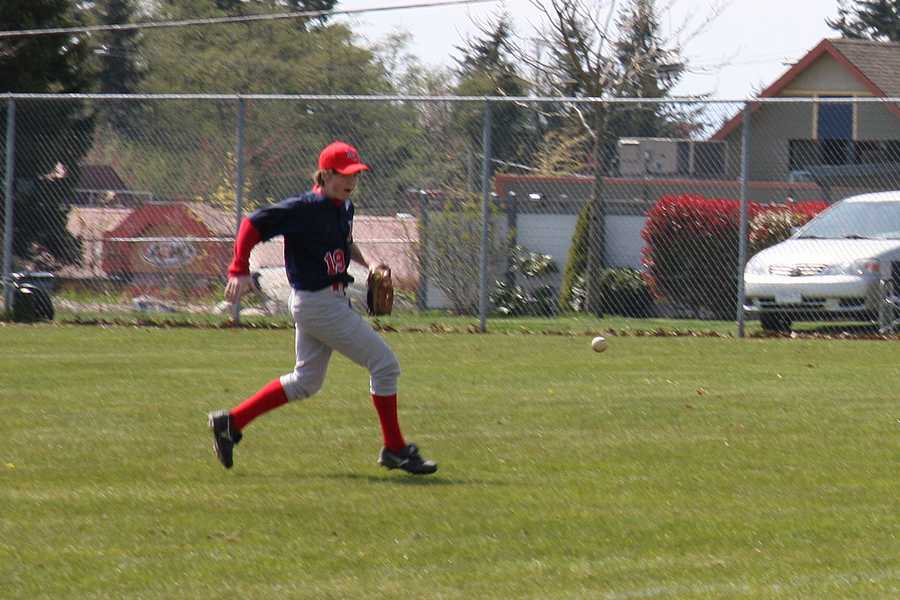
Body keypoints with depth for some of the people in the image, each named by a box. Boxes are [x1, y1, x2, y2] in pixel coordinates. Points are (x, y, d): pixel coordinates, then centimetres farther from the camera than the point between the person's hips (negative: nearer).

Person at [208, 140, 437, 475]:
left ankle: (231, 422, 21)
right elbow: (253, 225, -18)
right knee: (385, 364, -5)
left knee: (306, 382, 19)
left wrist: (366, 263, 12)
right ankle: (394, 449, 4)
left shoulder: (344, 209, 8)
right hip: (318, 304, -10)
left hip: (334, 300, 10)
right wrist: (240, 271, -25)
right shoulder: (304, 209, -18)